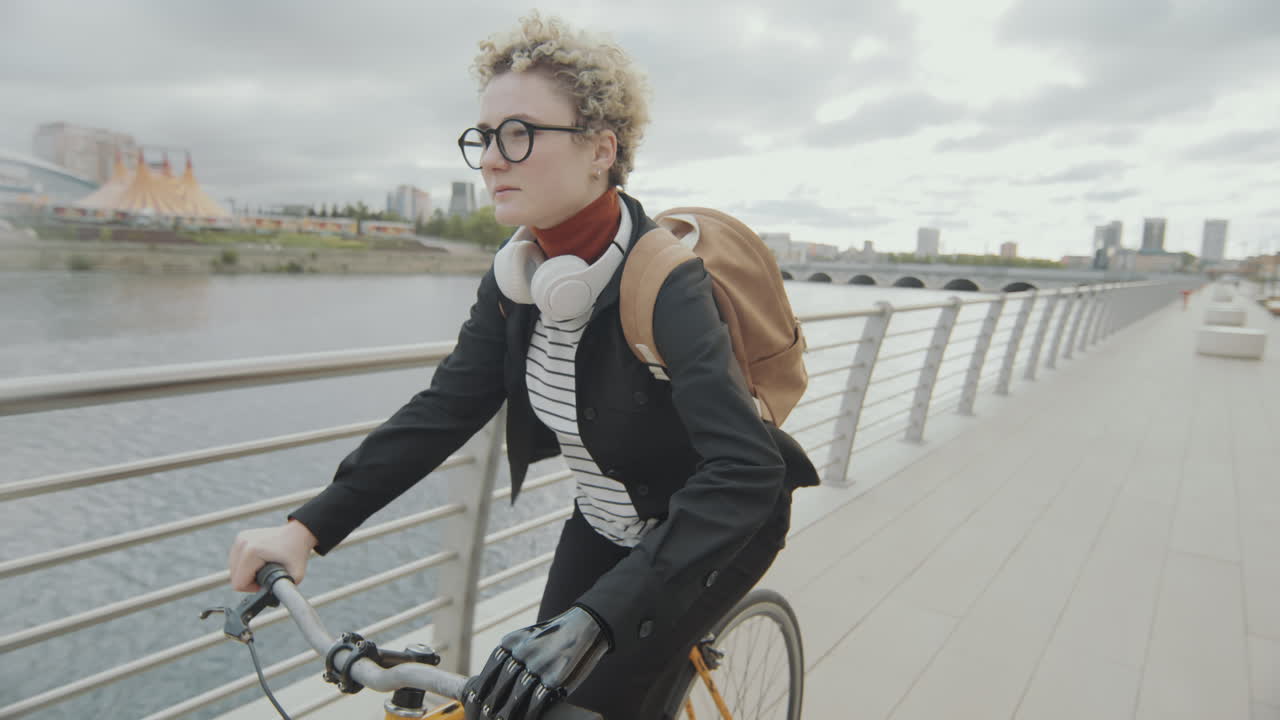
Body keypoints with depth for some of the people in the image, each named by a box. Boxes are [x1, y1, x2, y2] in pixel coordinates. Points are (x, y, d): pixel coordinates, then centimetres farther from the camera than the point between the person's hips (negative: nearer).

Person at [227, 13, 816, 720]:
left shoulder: (664, 281, -29)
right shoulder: (515, 278, -9)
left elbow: (745, 469, -38)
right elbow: (442, 409, -7)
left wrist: (596, 617, -47)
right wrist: (306, 527, -14)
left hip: (716, 526, -5)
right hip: (606, 524, 6)